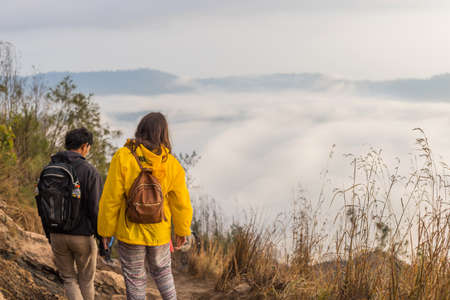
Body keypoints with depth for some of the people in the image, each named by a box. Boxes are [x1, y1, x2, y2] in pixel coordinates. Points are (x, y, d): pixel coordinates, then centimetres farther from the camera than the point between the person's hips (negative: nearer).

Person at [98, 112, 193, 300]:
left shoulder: (123, 157, -16)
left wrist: (106, 229, -2)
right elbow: (181, 202, -3)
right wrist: (181, 230, 12)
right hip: (160, 233, 2)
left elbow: (111, 198, -14)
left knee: (134, 278, 11)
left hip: (130, 232, -2)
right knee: (162, 270, 24)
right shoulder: (171, 163, -8)